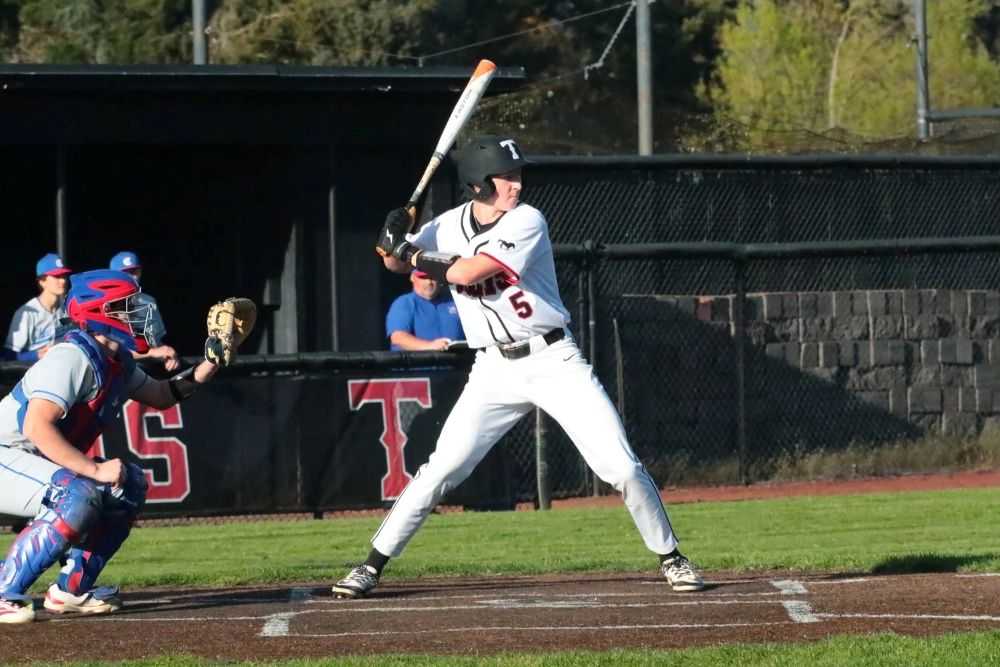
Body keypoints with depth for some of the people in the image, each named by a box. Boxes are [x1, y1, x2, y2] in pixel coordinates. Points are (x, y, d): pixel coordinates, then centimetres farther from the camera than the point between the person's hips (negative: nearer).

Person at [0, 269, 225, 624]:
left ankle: (71, 588, 11)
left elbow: (160, 395, 24)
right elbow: (36, 426, -33)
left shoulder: (117, 361, 7)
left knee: (129, 484, 11)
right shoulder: (72, 358, -23)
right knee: (79, 496, -32)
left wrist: (210, 365, 8)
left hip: (37, 462, 10)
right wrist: (95, 469, -35)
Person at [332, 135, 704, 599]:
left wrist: (415, 254, -11)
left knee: (621, 466, -7)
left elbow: (468, 272, -23)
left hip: (554, 362, -3)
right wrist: (395, 242, -12)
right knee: (440, 470, -4)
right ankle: (371, 567, 4)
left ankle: (671, 558, 8)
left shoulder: (526, 222, -14)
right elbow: (396, 262, 11)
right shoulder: (451, 225, 1)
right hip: (494, 370, 3)